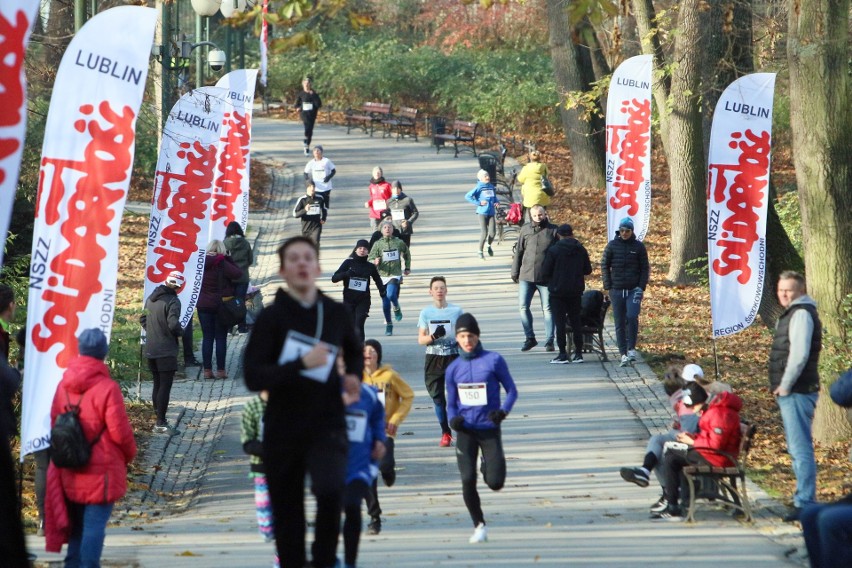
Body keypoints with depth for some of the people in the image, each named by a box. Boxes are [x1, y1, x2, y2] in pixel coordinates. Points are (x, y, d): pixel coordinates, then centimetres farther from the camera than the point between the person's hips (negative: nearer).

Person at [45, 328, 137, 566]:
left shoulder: (64, 385, 1)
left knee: (77, 522, 19)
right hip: (101, 471, -6)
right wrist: (129, 454, 5)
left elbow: (54, 423, 9)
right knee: (95, 524, -3)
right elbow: (120, 431, -15)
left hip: (71, 472, 6)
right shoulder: (107, 388, -18)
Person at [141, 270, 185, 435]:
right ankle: (161, 423, -6)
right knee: (165, 386, -4)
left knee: (157, 385, 15)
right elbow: (173, 324, -24)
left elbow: (143, 319, 16)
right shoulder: (173, 301, -16)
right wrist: (181, 332, -5)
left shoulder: (151, 298, 9)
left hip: (150, 350, 8)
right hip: (166, 351, -8)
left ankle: (158, 419, 20)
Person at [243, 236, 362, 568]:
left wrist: (353, 377, 4)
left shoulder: (335, 313, 3)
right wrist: (301, 364, -26)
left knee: (330, 489, -25)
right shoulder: (271, 317, -7)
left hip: (328, 424, 1)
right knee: (288, 515, 6)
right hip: (284, 428, -1)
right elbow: (253, 377, -15)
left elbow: (355, 353, 25)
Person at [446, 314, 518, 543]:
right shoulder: (453, 369, 6)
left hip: (489, 429, -2)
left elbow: (511, 390, 4)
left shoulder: (494, 360, -2)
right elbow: (451, 404, 13)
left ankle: (490, 465, 30)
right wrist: (453, 419, -9)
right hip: (466, 431, 2)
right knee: (468, 480, -8)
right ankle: (479, 526, 10)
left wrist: (504, 411, -15)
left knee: (495, 483, -7)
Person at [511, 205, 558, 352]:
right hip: (526, 276, 3)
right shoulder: (525, 230, 7)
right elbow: (518, 252, 11)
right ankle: (530, 338, 13)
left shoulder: (553, 230, 0)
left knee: (547, 309, 2)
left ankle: (550, 341, 8)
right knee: (523, 306, 0)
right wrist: (515, 272, 9)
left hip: (546, 277, -3)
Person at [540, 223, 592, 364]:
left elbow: (545, 272, -9)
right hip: (576, 291, 4)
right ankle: (578, 353, 10)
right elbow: (588, 270, 9)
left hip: (558, 291, -4)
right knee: (576, 321, 11)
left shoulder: (553, 250, -10)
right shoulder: (581, 250, 2)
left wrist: (550, 281, 12)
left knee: (560, 322, 0)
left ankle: (563, 354, -3)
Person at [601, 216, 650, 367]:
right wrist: (607, 287, 0)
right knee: (619, 323, 2)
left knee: (632, 317, -17)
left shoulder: (638, 246, 2)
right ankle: (623, 354, 6)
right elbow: (604, 266, 7)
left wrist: (641, 287, -4)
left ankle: (631, 348, -2)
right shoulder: (612, 245, 3)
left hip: (634, 289, -1)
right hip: (616, 290, 1)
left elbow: (644, 268, 6)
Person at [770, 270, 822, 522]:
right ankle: (804, 498, 24)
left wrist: (785, 385, -16)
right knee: (797, 448, 17)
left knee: (800, 449, -11)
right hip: (792, 392, 11)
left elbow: (799, 354, -23)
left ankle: (805, 502, -12)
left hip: (796, 392, -11)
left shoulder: (801, 314, -13)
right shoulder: (792, 313, 19)